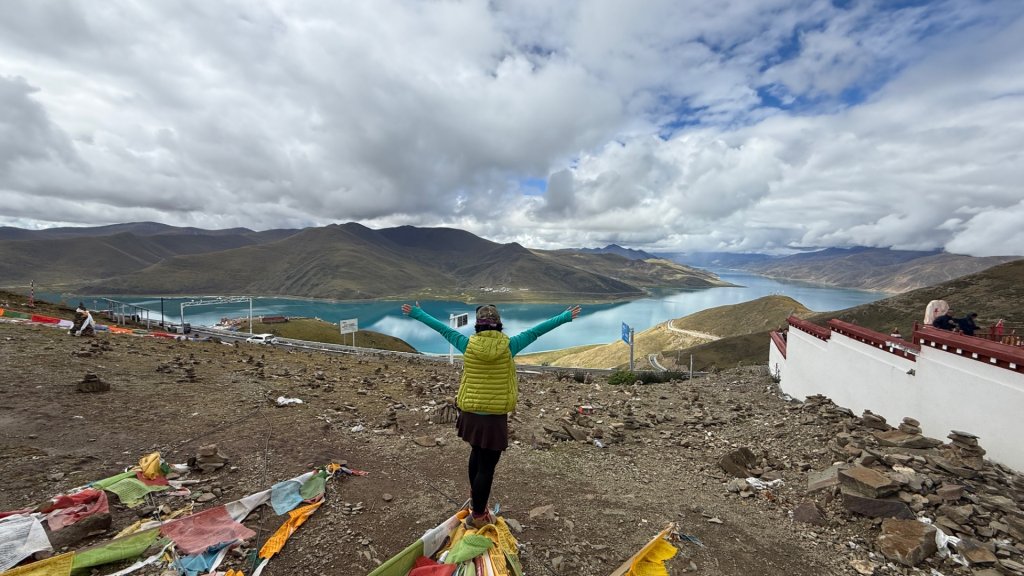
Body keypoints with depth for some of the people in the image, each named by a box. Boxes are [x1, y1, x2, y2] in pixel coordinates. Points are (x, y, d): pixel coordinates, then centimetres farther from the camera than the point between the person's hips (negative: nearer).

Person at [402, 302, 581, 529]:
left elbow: (442, 328, 3)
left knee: (477, 452, 28)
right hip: (494, 417, -4)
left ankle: (475, 493, 51)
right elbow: (535, 331, -6)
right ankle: (477, 516, 20)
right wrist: (566, 316, 2)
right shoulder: (507, 347, -12)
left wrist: (417, 313, 15)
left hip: (470, 414, 4)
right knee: (486, 466, 8)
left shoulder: (468, 345, -7)